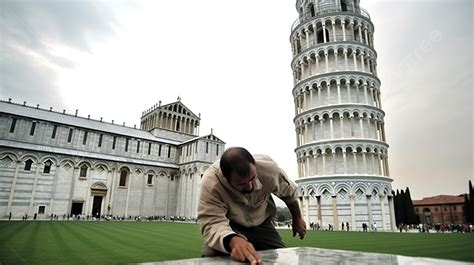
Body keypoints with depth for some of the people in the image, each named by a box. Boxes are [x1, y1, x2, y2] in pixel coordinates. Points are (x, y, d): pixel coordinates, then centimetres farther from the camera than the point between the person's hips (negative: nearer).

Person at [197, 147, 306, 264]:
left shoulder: (268, 168, -27)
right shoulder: (210, 184, -36)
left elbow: (289, 192, -6)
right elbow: (211, 223, -43)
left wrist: (297, 219, 10)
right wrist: (233, 241, -66)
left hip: (261, 225, 3)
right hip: (231, 227, -2)